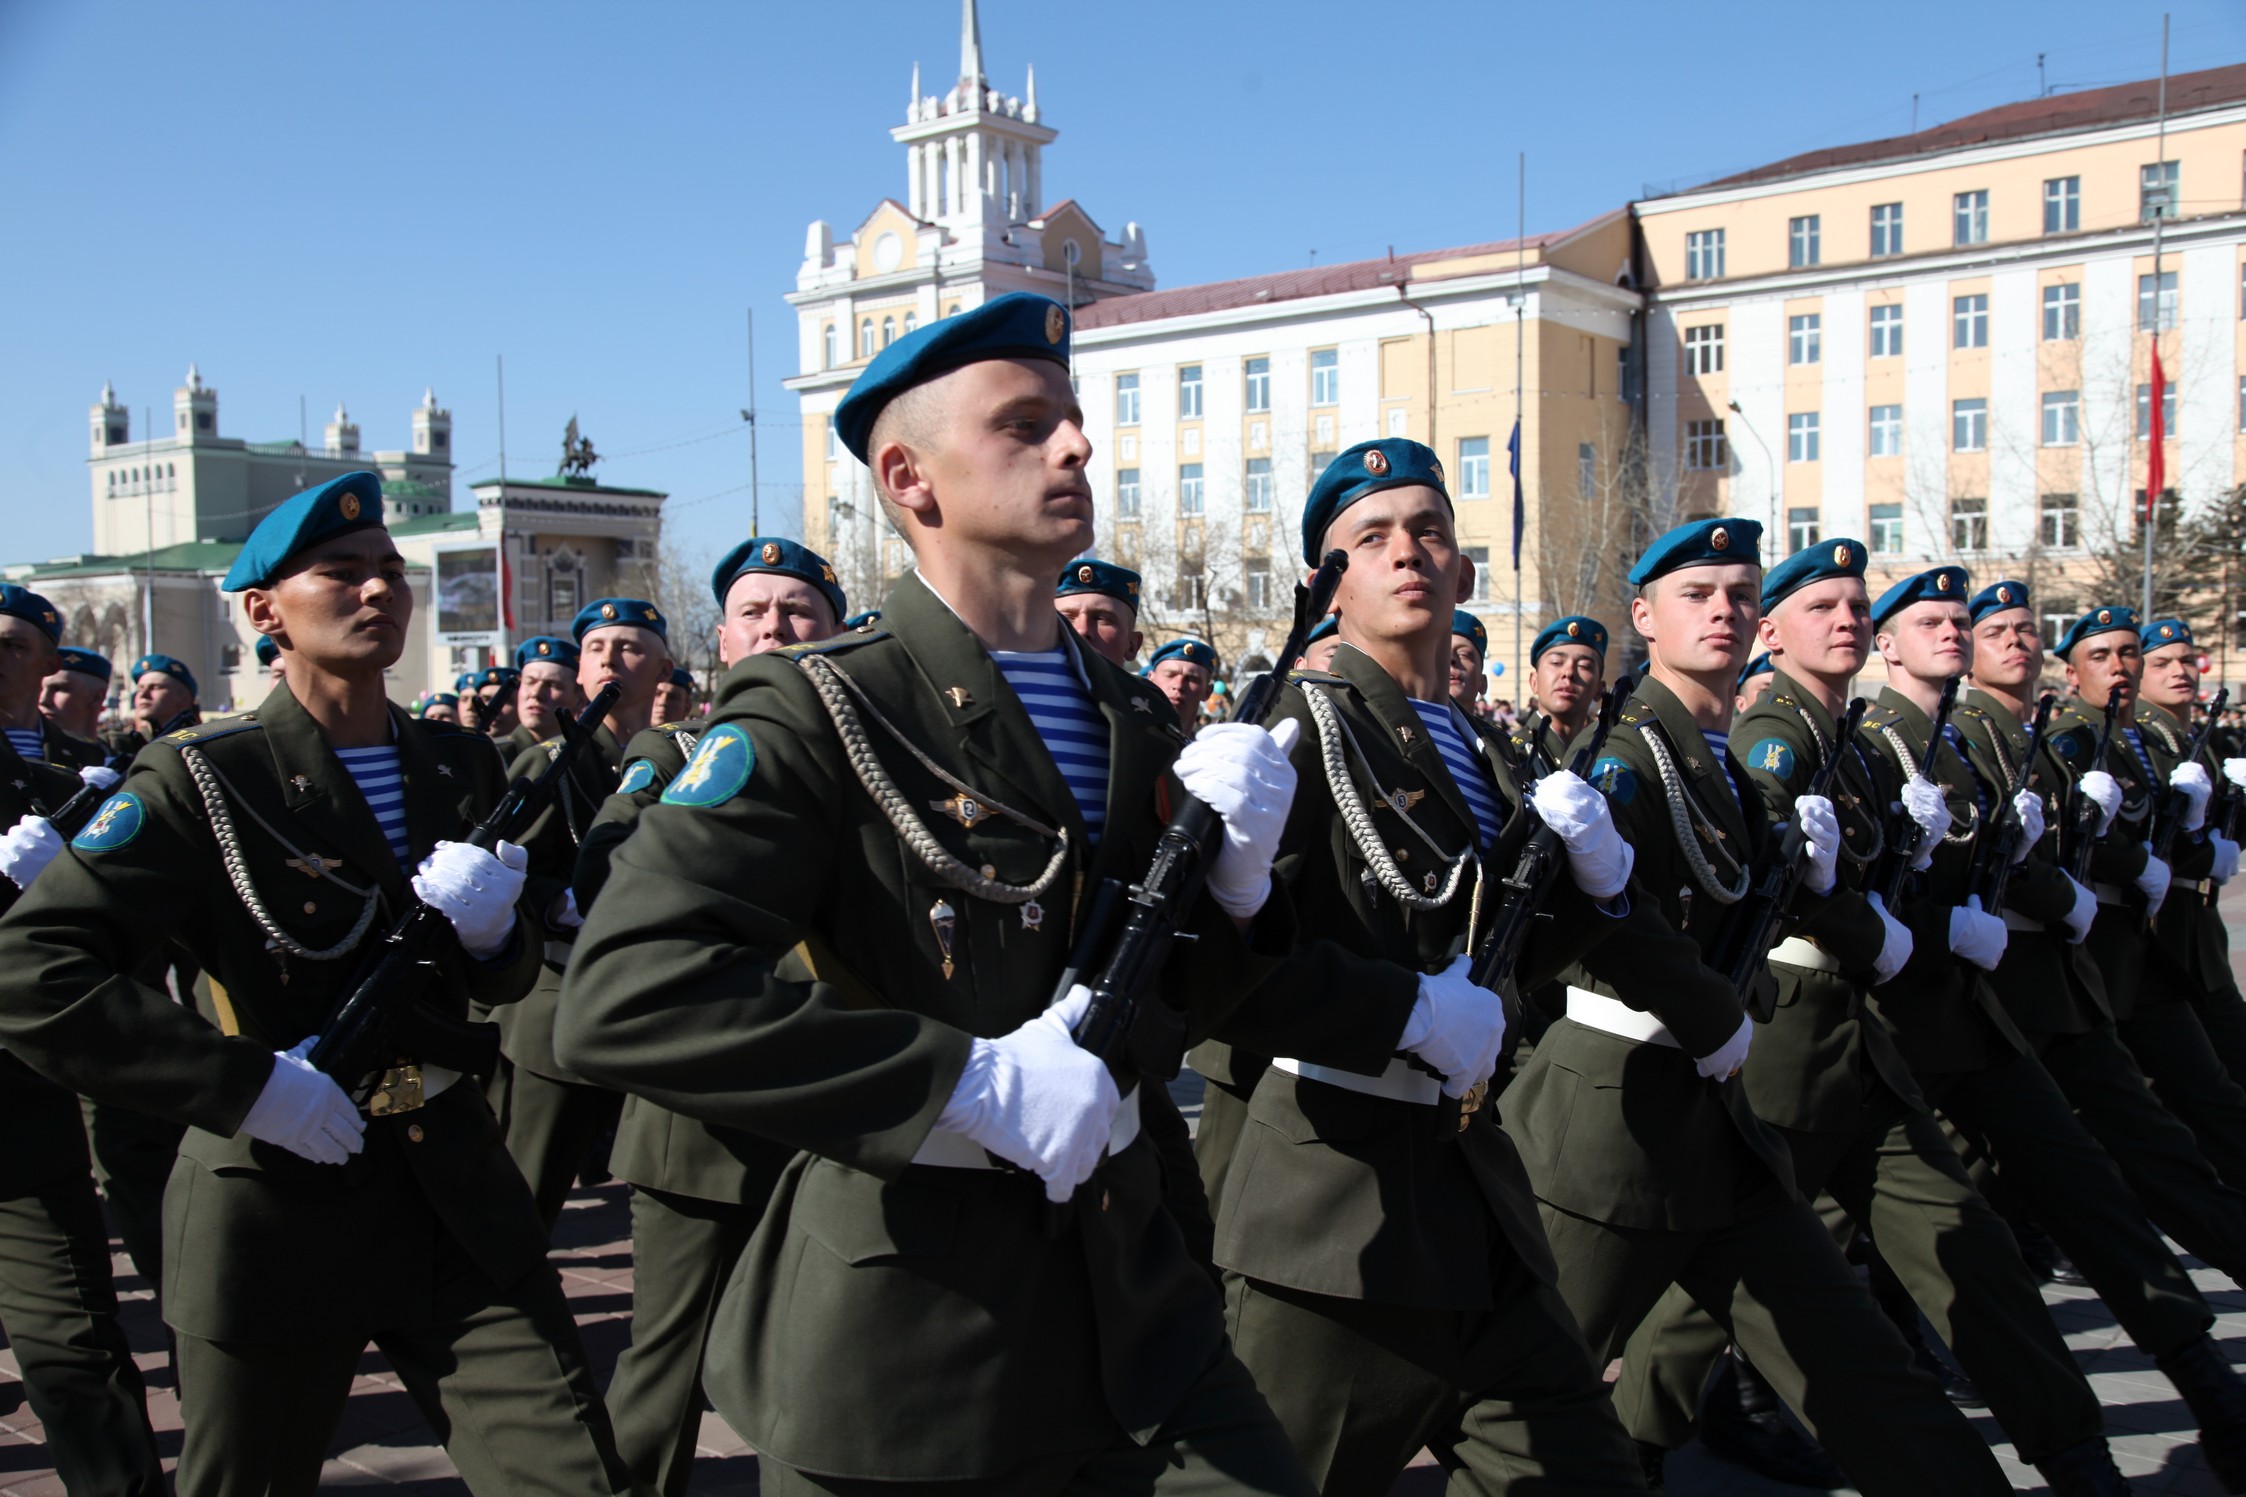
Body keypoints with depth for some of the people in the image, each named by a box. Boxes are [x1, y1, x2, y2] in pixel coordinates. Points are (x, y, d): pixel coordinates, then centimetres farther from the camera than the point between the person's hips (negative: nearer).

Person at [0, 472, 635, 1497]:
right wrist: (243, 1085, -22)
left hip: (454, 1188, 4)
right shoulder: (205, 779, -9)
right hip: (275, 1211, -3)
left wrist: (490, 932, -9)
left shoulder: (461, 767, 7)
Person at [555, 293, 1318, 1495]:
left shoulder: (1134, 721, 7)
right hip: (903, 1350, -5)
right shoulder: (818, 716, -13)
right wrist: (971, 1079, -27)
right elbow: (620, 998, -25)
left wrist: (1236, 876, -8)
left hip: (1126, 1309, 6)